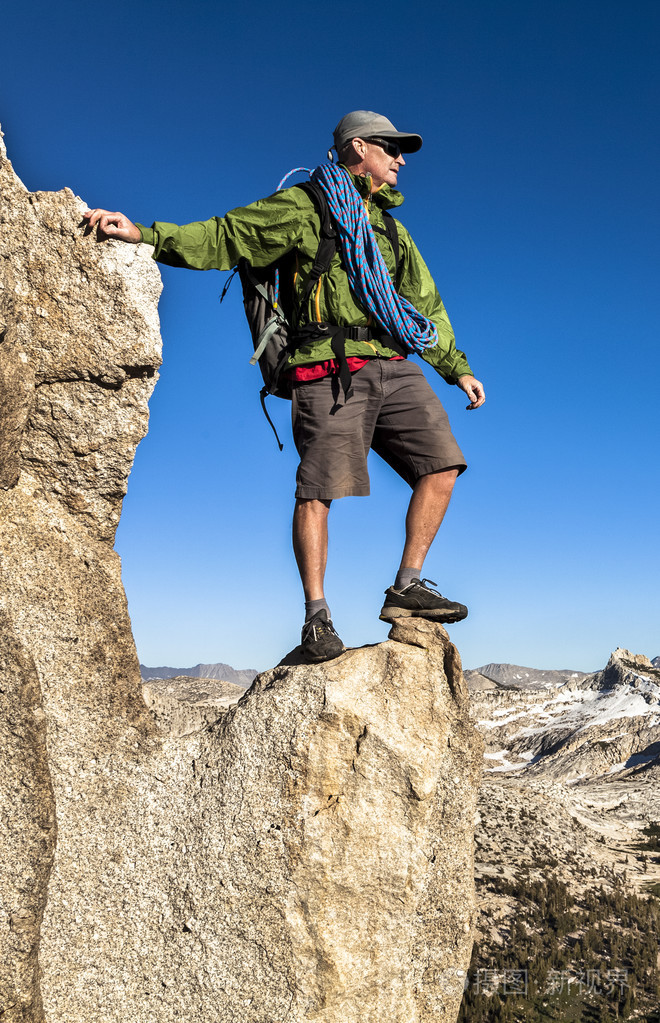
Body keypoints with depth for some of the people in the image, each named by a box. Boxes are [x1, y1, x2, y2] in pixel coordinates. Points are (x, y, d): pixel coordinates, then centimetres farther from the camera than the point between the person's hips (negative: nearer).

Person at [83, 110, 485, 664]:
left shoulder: (391, 230, 28)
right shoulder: (302, 206, 7)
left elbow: (425, 305, 31)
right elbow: (221, 238, 1)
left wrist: (458, 369, 28)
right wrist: (143, 235, -11)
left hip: (394, 368, 7)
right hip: (332, 369, -7)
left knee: (442, 462, -5)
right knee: (319, 488, -13)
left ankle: (406, 588, 2)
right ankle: (317, 618, -5)